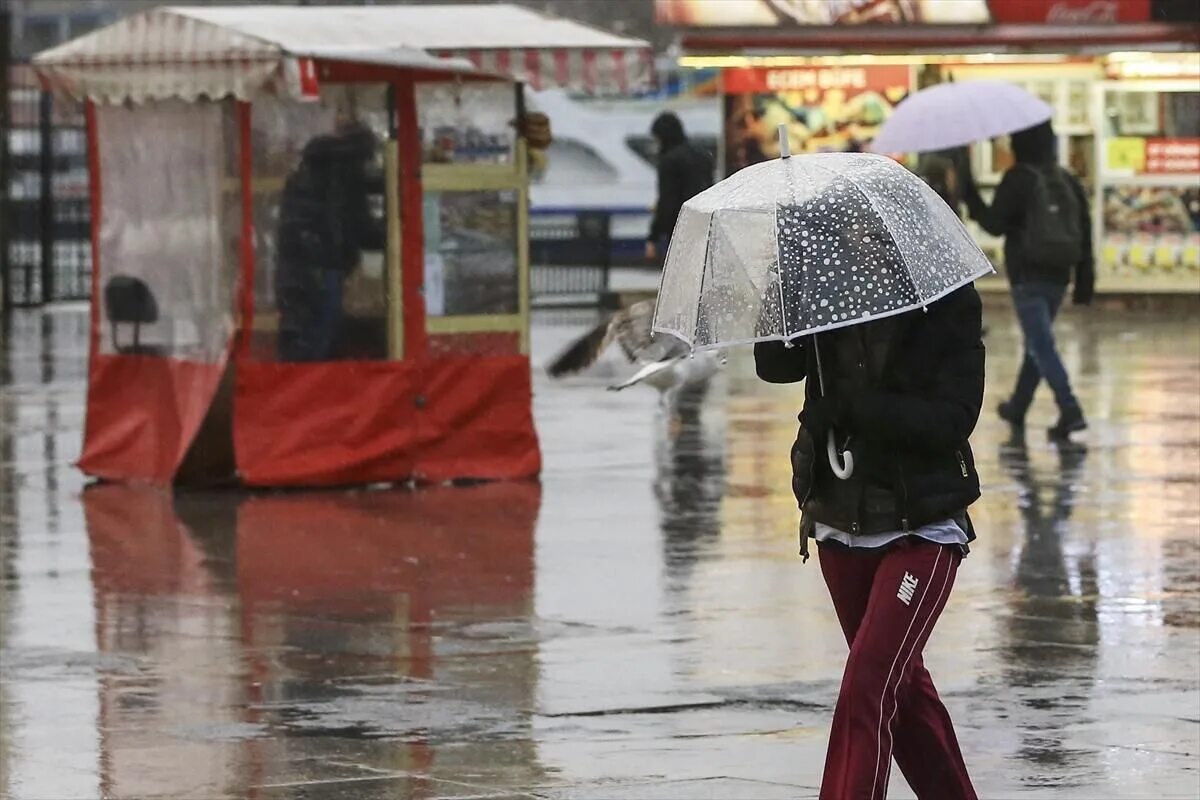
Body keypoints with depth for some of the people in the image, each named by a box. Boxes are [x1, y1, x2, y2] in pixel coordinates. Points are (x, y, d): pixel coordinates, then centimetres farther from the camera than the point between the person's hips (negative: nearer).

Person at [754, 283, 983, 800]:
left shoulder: (950, 304, -11)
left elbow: (953, 419, -18)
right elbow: (774, 366, -11)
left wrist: (853, 406, -26)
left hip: (922, 529, -5)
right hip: (840, 521, 5)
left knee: (869, 684, -17)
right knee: (901, 682, 18)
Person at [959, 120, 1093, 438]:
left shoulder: (1018, 179, -10)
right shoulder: (1068, 181, 9)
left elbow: (995, 224, -11)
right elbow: (1085, 230, 9)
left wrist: (970, 195, -1)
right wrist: (1085, 280, 13)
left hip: (1027, 277, -7)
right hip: (1058, 275, 7)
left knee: (1041, 345, -10)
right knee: (1038, 342, 20)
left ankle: (1070, 410, -23)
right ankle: (1018, 406, 34)